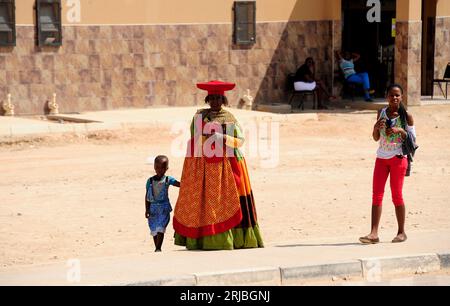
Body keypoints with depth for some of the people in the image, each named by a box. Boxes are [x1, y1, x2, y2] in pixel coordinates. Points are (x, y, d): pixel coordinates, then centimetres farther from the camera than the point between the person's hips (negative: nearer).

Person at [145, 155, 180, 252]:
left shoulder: (168, 180, 0)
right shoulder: (150, 181, 5)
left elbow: (180, 184, -6)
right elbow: (147, 196, 6)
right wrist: (147, 209, 1)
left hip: (164, 208, -3)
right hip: (153, 208, 3)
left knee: (160, 228, -14)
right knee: (154, 230, 8)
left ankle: (158, 248, -14)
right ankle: (157, 248, 19)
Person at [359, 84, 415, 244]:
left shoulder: (406, 116, -3)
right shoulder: (381, 113, 9)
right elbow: (376, 138, 13)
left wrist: (400, 131, -18)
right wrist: (376, 127, -8)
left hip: (398, 158, -4)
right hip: (382, 157, 4)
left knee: (397, 195, -1)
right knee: (377, 194, -4)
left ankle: (401, 232, 10)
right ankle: (374, 233, -7)